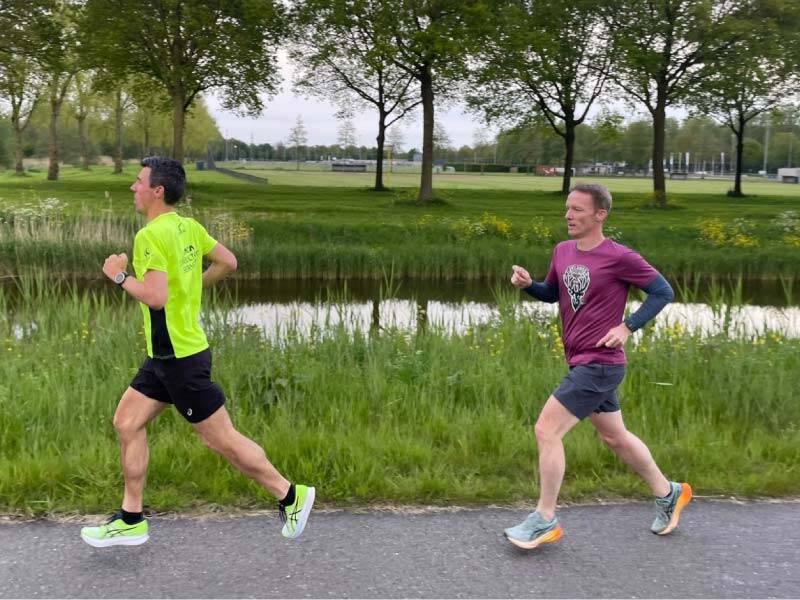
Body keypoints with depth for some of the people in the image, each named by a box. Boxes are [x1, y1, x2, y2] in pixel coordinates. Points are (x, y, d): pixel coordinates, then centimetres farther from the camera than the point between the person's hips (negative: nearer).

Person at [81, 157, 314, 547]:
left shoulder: (150, 236, -20)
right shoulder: (190, 227, 5)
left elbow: (156, 297, -28)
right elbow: (228, 262, 13)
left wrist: (120, 276, -12)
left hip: (180, 358, -9)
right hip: (166, 355, 9)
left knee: (220, 438, 0)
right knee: (126, 422, 13)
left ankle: (290, 496, 13)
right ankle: (130, 520, 22)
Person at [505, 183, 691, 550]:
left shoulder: (619, 257, -14)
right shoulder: (563, 251, 7)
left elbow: (663, 292, -6)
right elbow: (552, 294, 21)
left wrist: (628, 327, -14)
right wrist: (527, 285, 0)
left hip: (600, 365, -8)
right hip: (582, 364, 8)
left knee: (546, 430, -11)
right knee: (614, 437, 20)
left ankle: (545, 520, 2)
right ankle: (669, 493, 39)